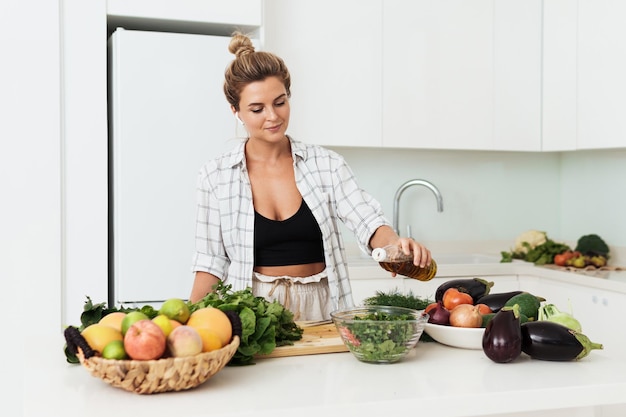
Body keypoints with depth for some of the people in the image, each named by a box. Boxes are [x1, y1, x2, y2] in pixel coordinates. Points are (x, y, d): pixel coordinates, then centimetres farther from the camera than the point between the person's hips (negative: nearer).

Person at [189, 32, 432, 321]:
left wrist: (395, 243, -27)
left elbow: (367, 222, -5)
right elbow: (211, 263, 6)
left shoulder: (326, 164, 3)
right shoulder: (216, 176, 2)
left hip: (320, 308, 1)